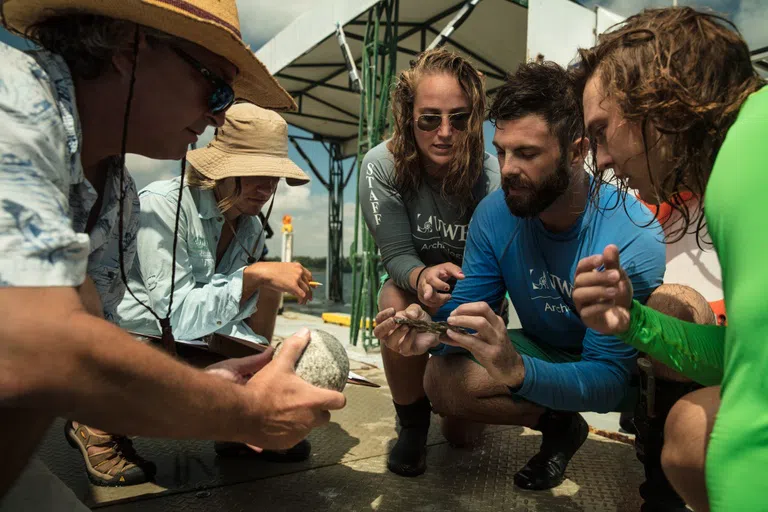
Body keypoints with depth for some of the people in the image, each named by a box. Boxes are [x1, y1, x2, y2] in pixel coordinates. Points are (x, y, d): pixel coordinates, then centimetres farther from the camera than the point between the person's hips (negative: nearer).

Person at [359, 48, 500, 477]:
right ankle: (412, 422, -8)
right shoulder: (383, 166, -23)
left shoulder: (492, 175, -27)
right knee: (397, 307, -36)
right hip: (412, 274, 1)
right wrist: (422, 277, -44)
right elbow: (397, 253, -21)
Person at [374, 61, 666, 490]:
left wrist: (518, 370, -54)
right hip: (542, 351, 3)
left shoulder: (632, 237, -32)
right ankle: (558, 423, 6)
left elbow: (608, 379, -35)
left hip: (627, 364, -2)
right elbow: (467, 310, -12)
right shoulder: (494, 214, -18)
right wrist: (433, 333, -37)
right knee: (443, 379, -15)